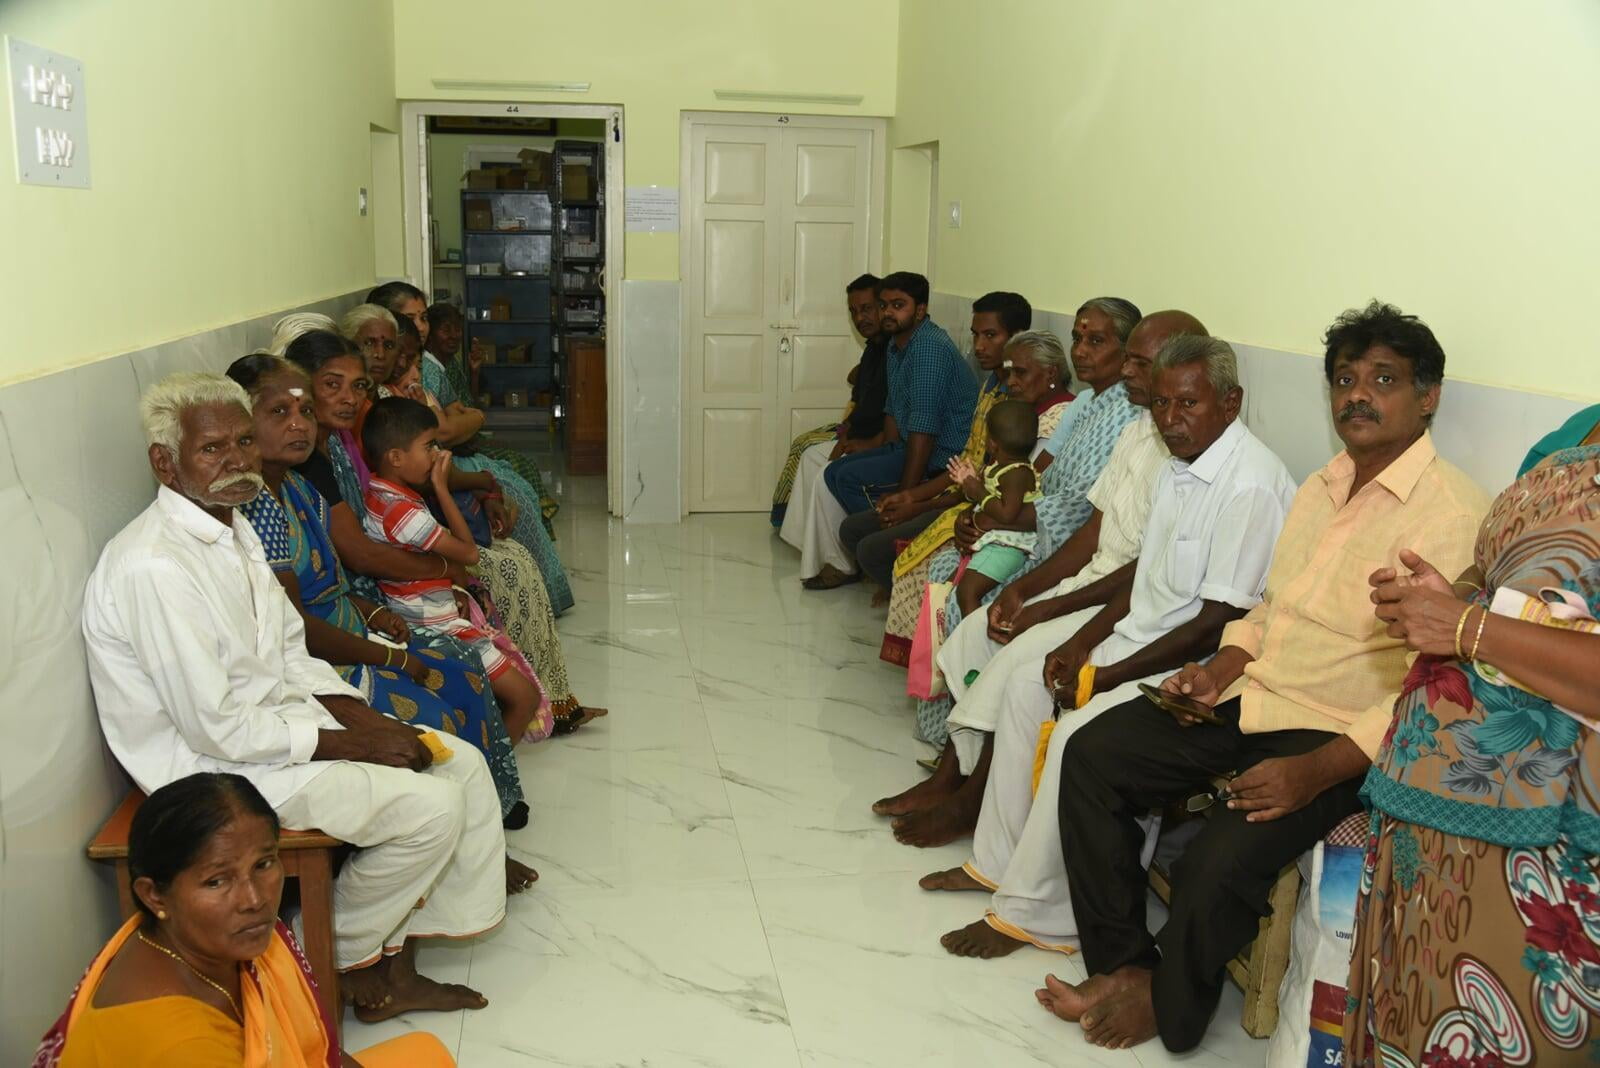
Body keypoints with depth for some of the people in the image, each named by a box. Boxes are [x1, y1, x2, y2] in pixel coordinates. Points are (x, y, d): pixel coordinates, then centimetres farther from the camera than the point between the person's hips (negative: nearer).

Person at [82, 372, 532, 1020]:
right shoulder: (155, 566, -25)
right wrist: (348, 743, -17)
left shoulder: (231, 527, 7)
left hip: (278, 717, 10)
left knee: (462, 765, 3)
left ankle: (396, 965, 11)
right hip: (216, 766, -10)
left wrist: (359, 715, -2)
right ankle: (350, 964, 9)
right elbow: (217, 728, -25)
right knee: (431, 806, -16)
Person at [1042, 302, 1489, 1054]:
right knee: (1091, 755, -4)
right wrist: (1220, 668, 4)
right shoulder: (1319, 489, 13)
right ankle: (1121, 962, 4)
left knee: (1216, 865, -27)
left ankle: (1167, 1005, 6)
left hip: (1339, 738, -8)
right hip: (1248, 701, 8)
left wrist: (1317, 771, -26)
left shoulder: (1453, 514, -15)